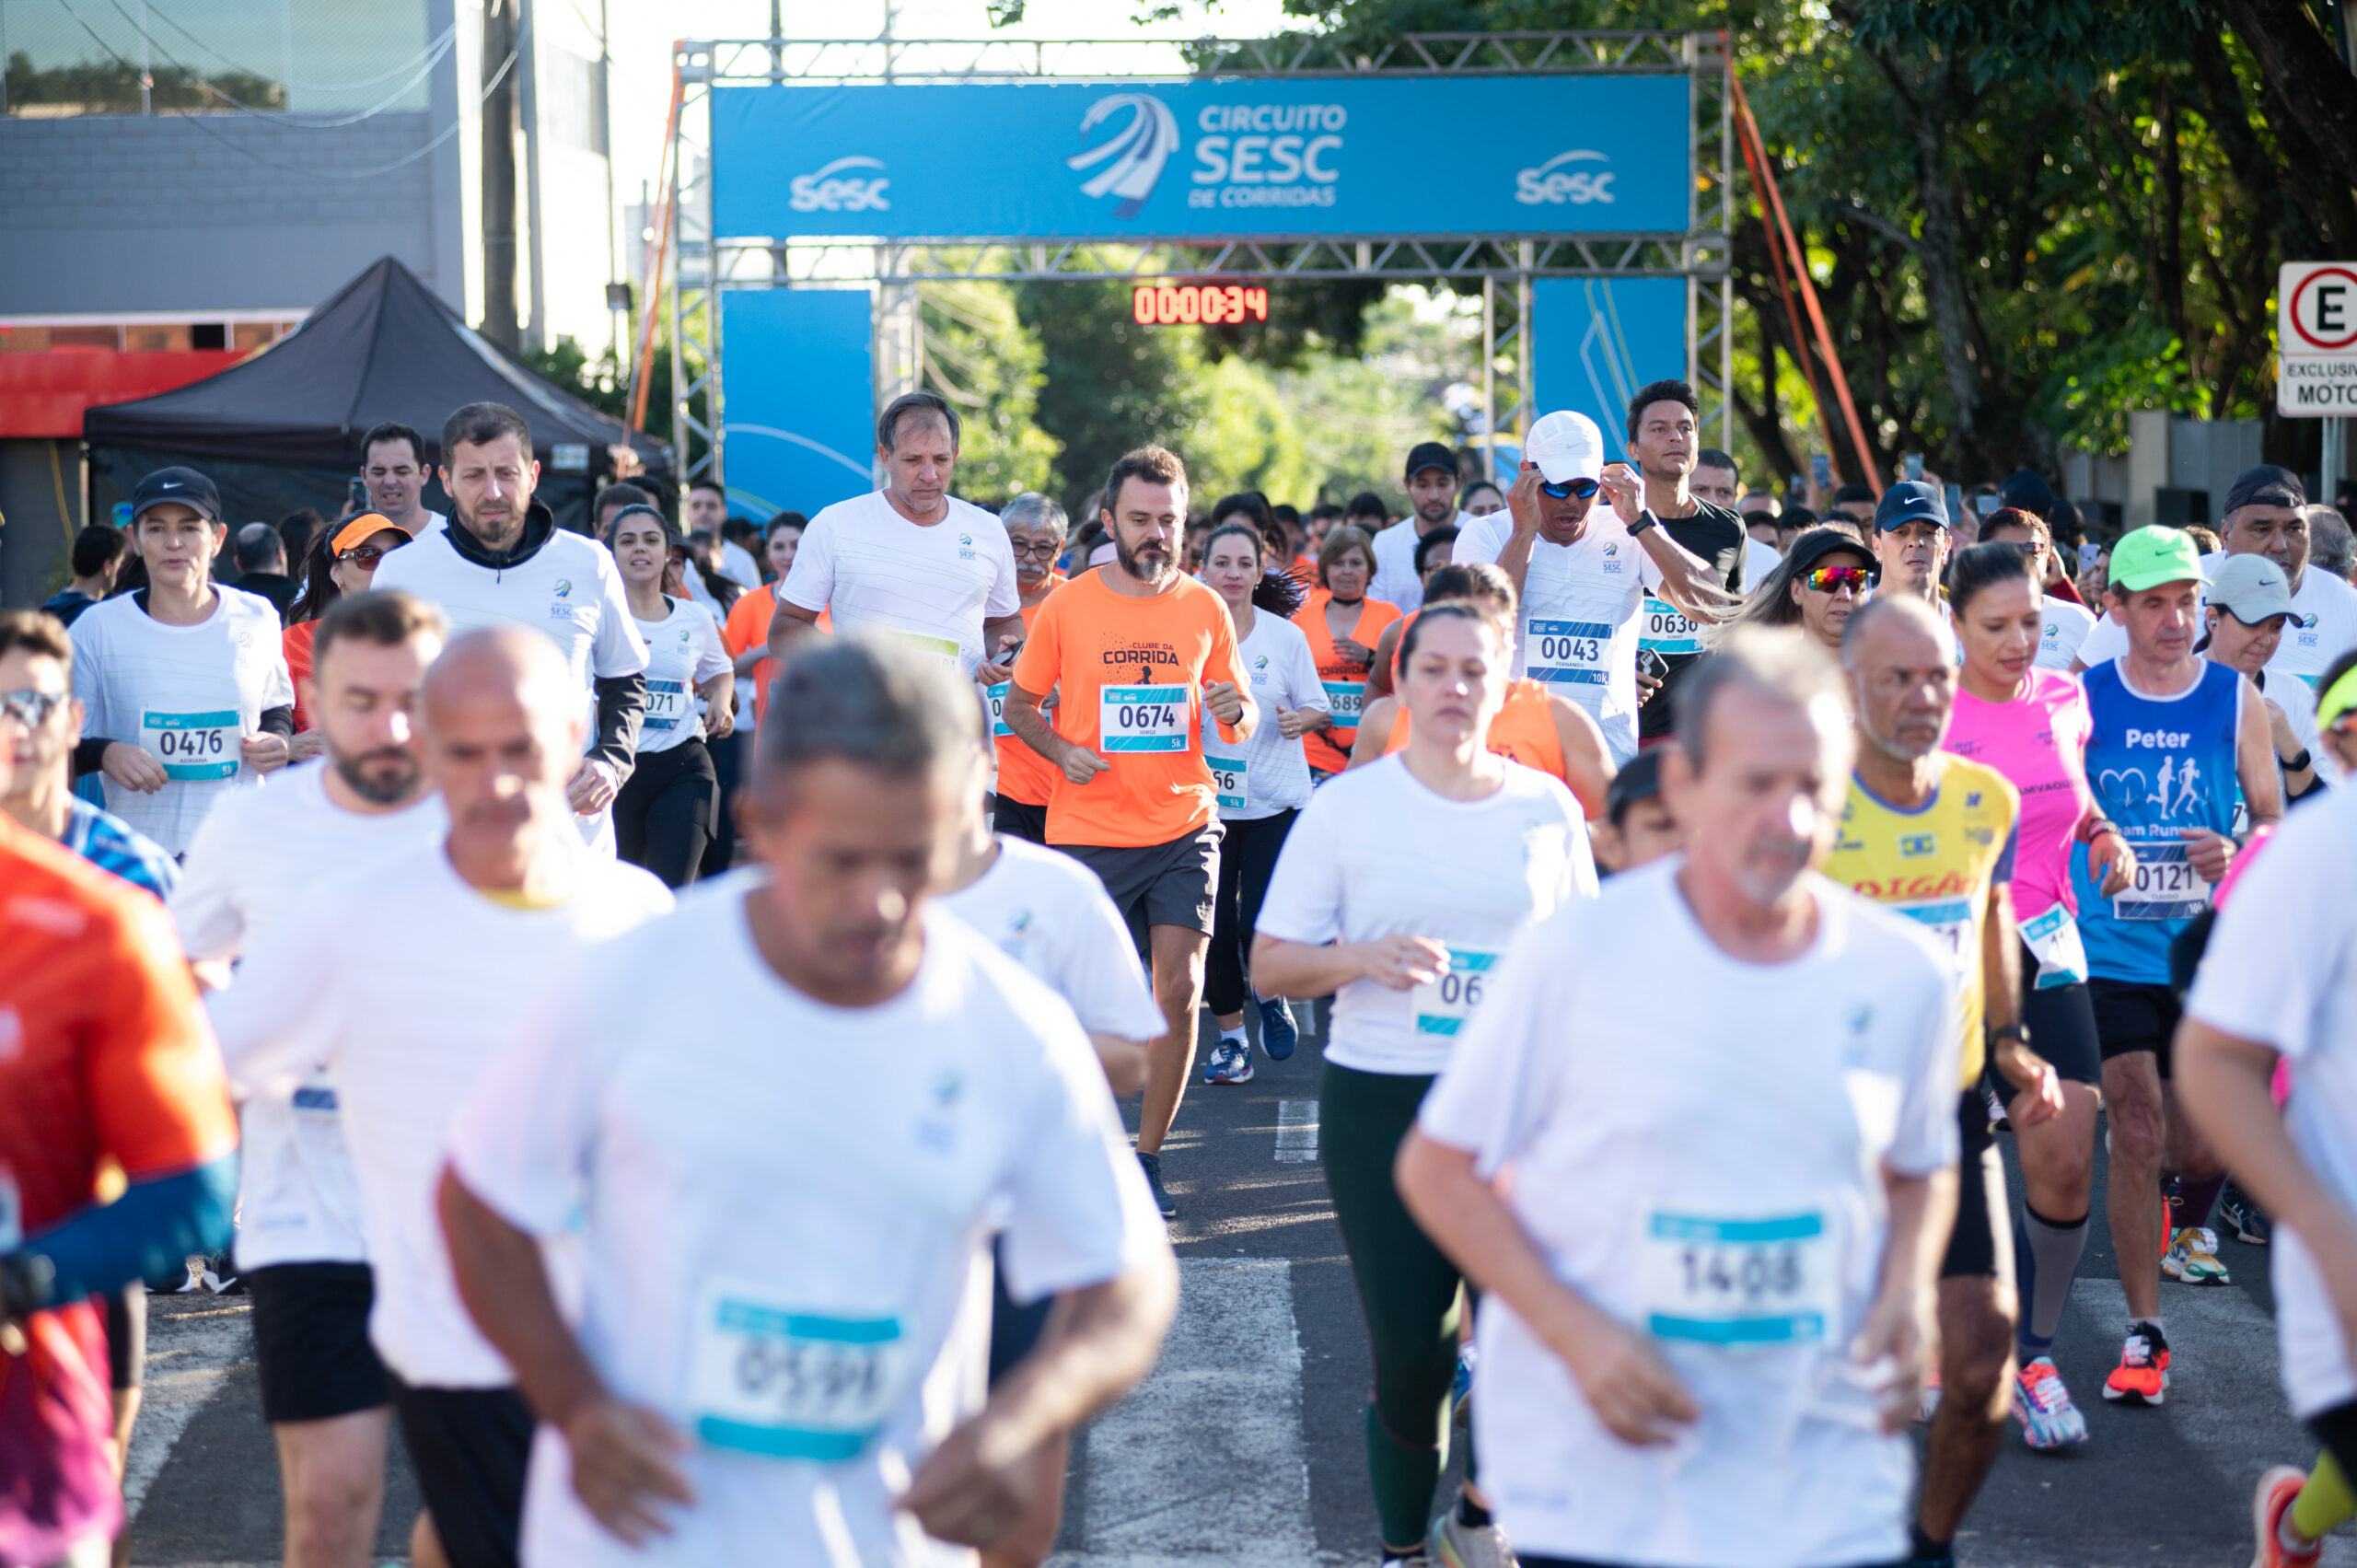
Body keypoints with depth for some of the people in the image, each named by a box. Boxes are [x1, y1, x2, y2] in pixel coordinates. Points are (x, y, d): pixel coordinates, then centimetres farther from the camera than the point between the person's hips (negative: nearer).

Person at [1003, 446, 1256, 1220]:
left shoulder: (1205, 608, 4)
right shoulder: (1067, 606, -1)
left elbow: (1242, 719, 12)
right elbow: (1020, 704, 9)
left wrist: (1236, 711, -12)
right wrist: (1062, 752, -11)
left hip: (1184, 825, 2)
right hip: (1089, 831, -2)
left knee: (1180, 989, -5)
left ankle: (1148, 1156, 7)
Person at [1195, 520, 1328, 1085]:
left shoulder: (1286, 637, -1)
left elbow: (1320, 708, 5)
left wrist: (1300, 720, -15)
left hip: (1275, 801, -1)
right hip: (1206, 800, 1)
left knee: (1260, 922, -11)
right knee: (1215, 926, 1)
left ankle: (1271, 996, 22)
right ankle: (1230, 1038, 19)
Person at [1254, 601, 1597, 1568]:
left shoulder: (1547, 807, 6)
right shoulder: (1348, 806, 0)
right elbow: (1271, 963, 0)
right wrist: (1361, 958, -19)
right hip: (1379, 1100, -1)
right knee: (1410, 1352, 0)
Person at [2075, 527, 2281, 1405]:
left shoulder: (2234, 700, 2)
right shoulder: (2084, 699, -1)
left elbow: (2272, 816, 6)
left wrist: (2237, 853, -15)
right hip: (2112, 954, -1)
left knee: (2198, 1140, 4)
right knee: (2135, 1132, -8)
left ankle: (2191, 1224, 43)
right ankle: (2143, 1332, 1)